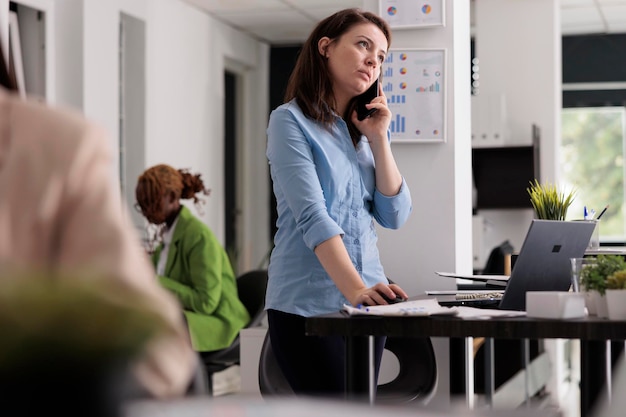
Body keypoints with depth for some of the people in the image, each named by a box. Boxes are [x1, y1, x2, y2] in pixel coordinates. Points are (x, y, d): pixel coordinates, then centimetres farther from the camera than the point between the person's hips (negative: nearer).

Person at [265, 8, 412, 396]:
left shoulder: (365, 129, 14)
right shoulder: (291, 121, -6)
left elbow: (395, 216, 6)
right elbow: (312, 217, -19)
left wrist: (378, 138, -2)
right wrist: (355, 289, -30)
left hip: (367, 304, 6)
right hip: (309, 306, -6)